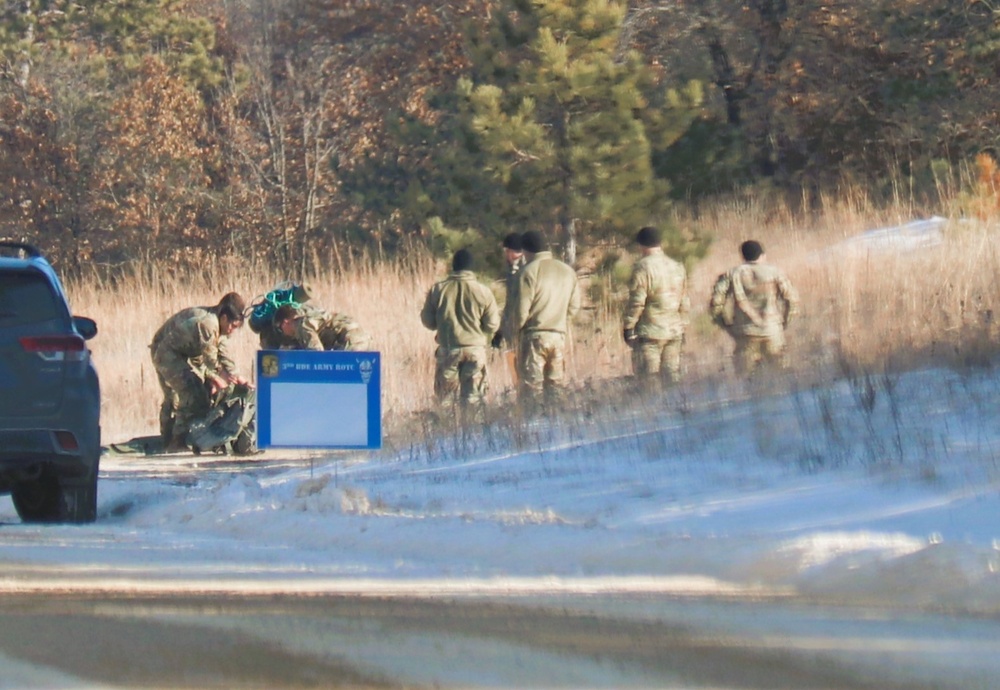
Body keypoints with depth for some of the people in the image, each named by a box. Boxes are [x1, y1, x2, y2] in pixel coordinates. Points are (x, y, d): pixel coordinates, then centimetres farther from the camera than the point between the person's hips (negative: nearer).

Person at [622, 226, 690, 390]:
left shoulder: (643, 267, -11)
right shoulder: (678, 268, 11)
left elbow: (636, 302, -14)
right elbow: (684, 303, 16)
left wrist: (628, 328, -7)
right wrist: (682, 326, 24)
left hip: (650, 332, -6)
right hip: (674, 332, 6)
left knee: (649, 378, -4)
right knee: (672, 375, 10)